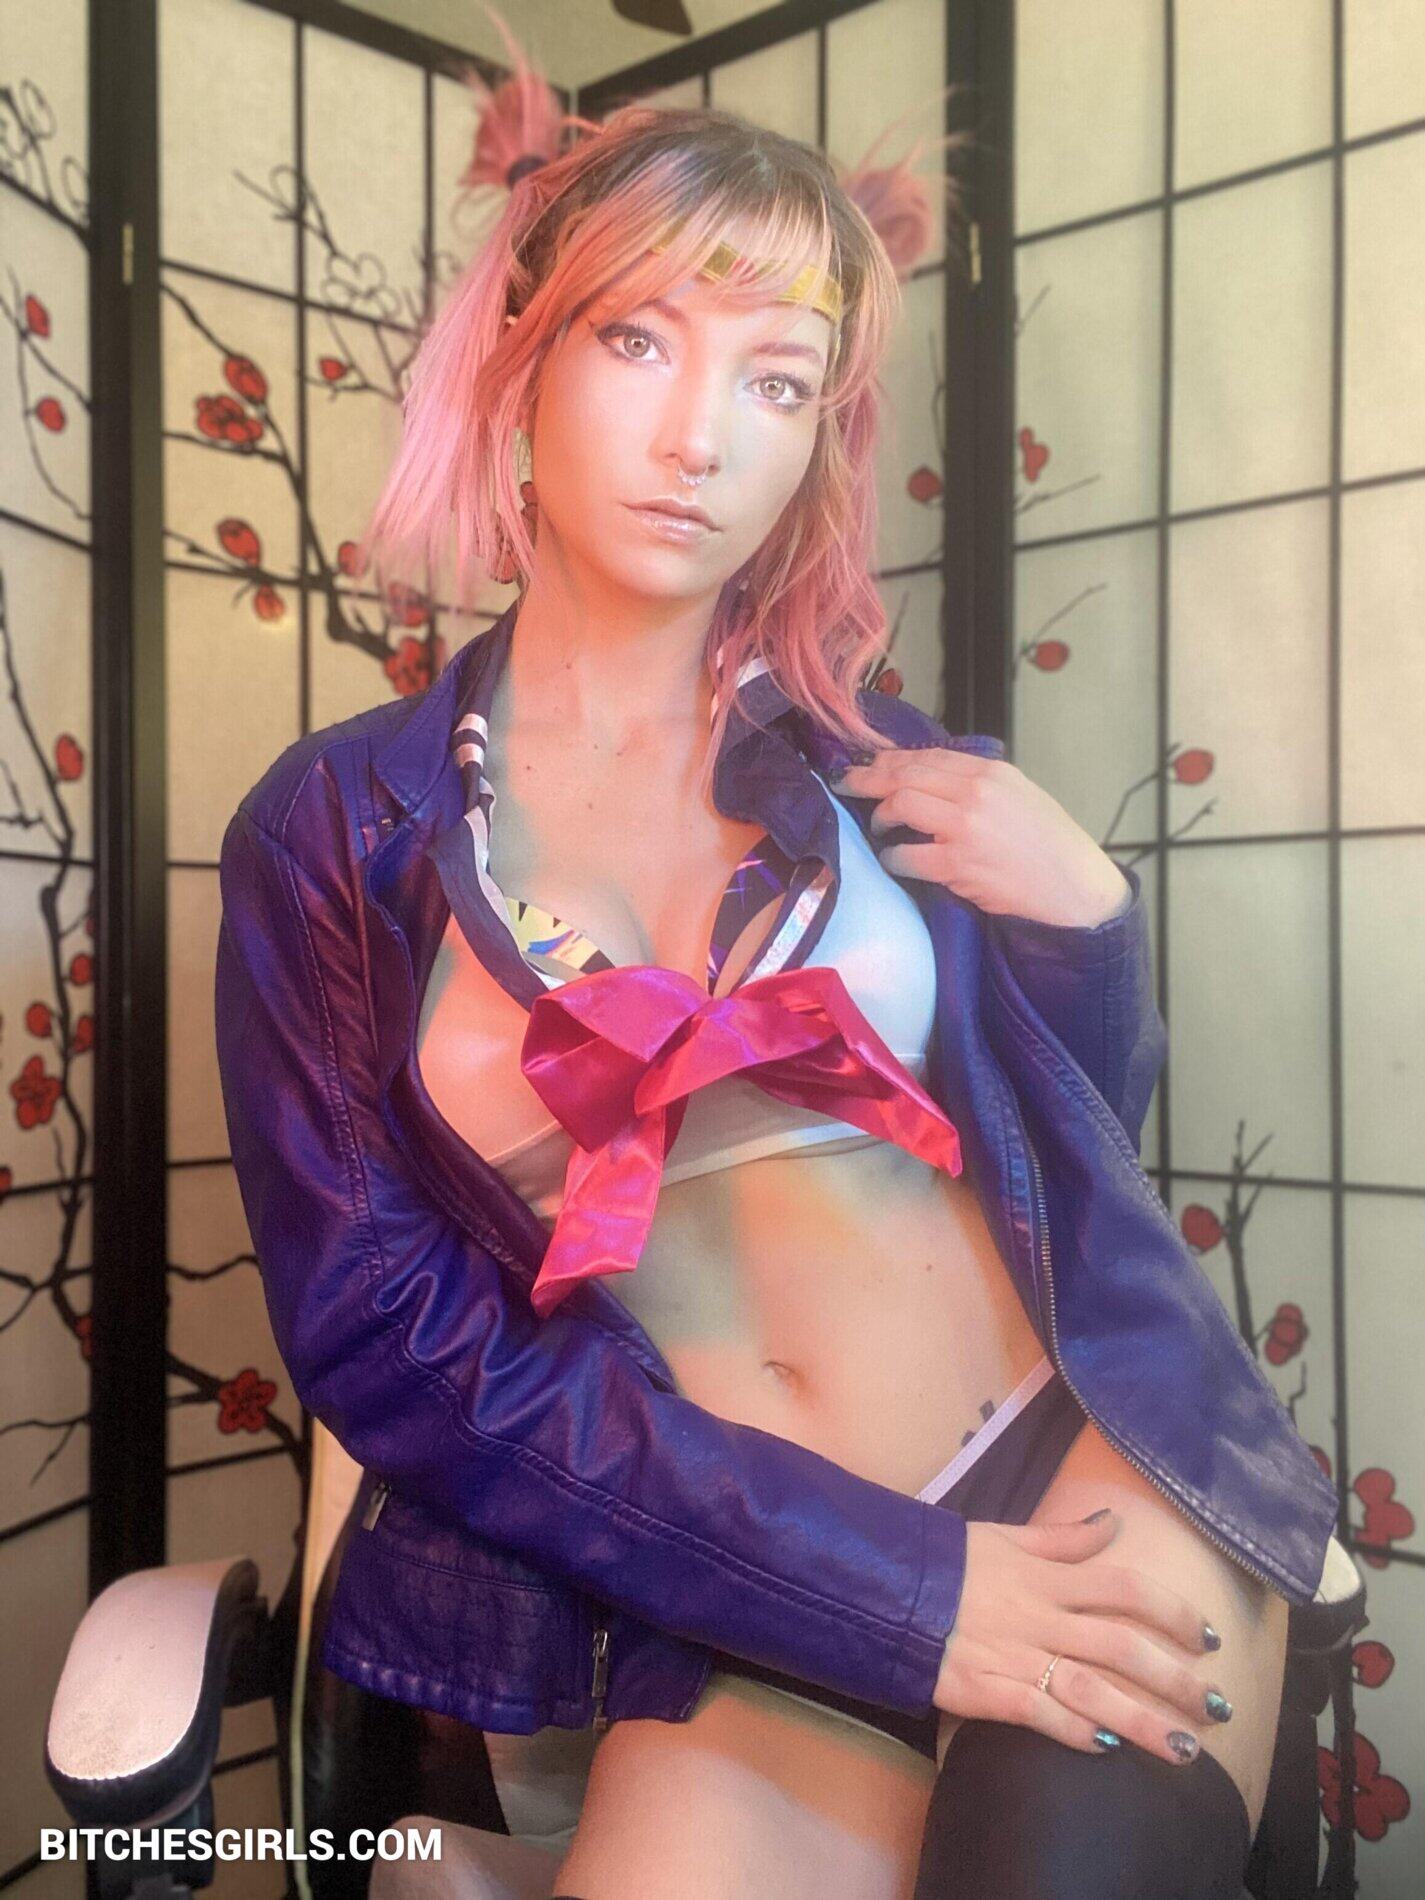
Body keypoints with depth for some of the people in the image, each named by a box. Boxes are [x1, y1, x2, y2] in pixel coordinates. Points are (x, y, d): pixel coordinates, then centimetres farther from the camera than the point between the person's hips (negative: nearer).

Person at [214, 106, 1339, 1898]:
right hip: (746, 1608, -1)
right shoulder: (336, 831, 0)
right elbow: (380, 1327, -6)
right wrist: (889, 1587, -12)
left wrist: (1082, 909, -6)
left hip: (1096, 1469, 2)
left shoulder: (879, 769, 5)